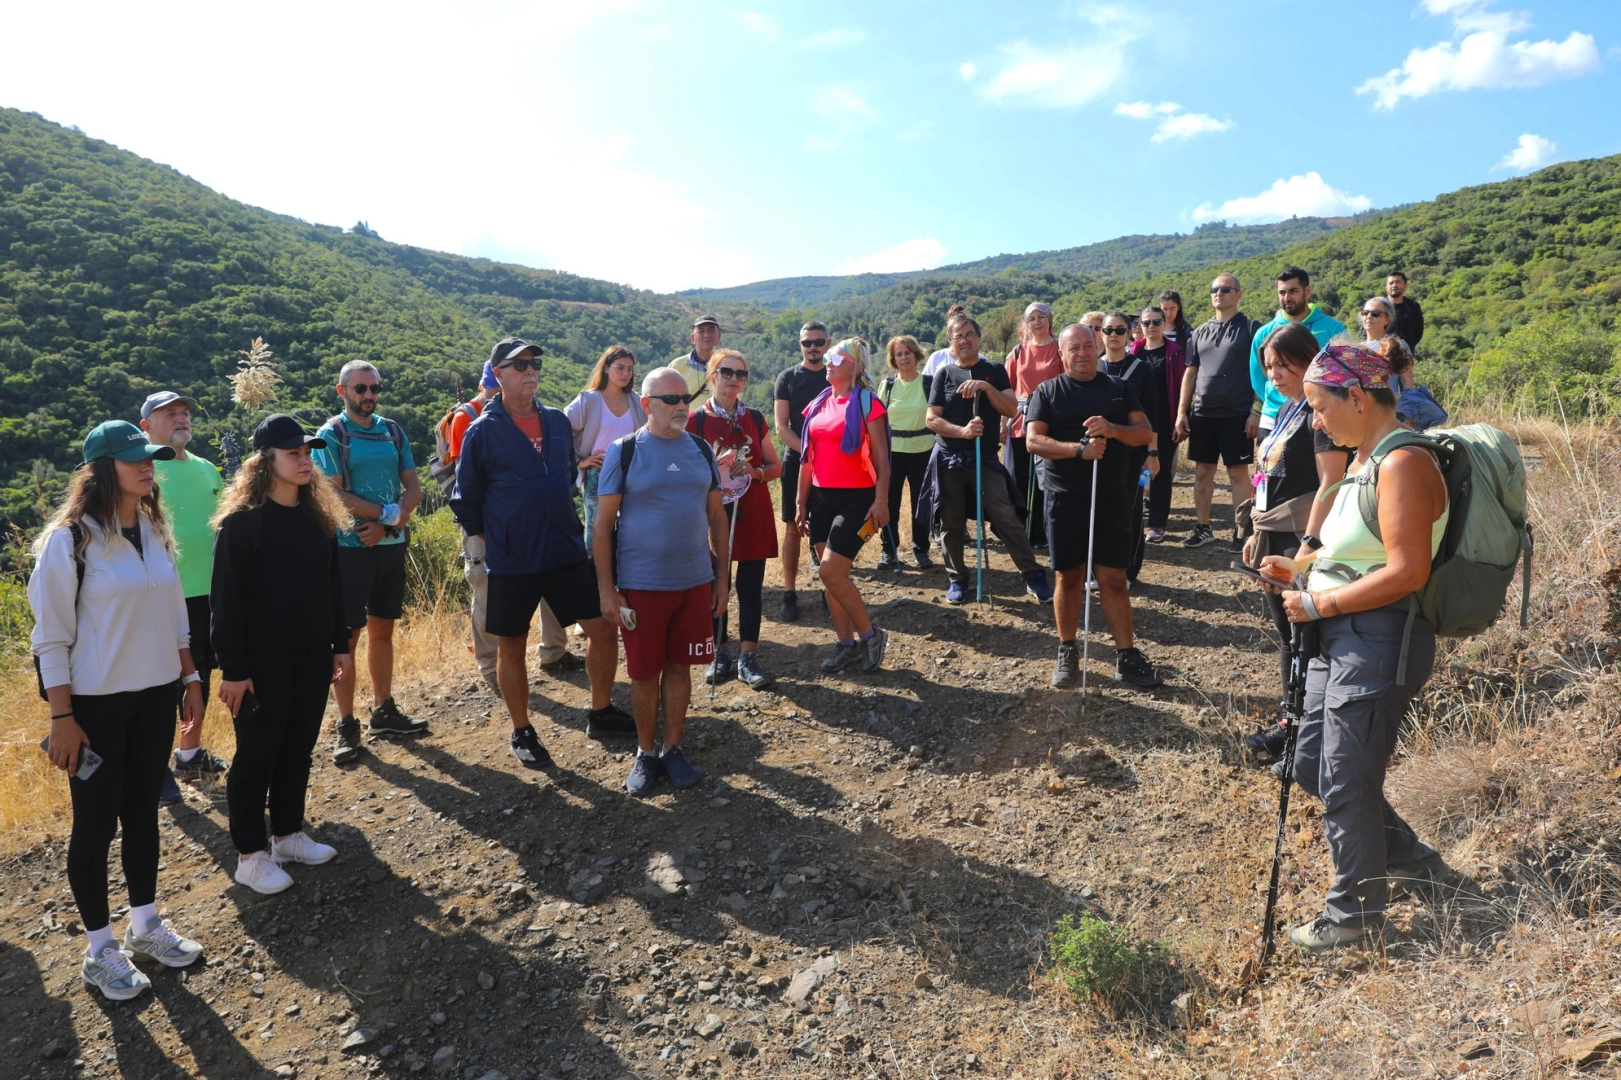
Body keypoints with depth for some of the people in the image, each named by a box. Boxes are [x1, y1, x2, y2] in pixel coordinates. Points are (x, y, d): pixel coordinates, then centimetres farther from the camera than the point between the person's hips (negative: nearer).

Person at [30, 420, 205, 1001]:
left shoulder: (154, 531, 5)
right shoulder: (69, 540, -13)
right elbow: (51, 636, -12)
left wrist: (191, 678, 11)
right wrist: (61, 718, -13)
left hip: (155, 696, 6)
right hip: (95, 703, -5)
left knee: (143, 812, 16)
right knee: (95, 822, 7)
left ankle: (145, 924, 31)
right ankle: (100, 949, 21)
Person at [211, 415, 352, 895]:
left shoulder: (319, 515, 7)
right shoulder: (241, 521, -13)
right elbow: (226, 599, -14)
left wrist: (340, 644, 11)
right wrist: (233, 668, -15)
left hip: (312, 656, 6)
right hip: (262, 661, -6)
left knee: (298, 748, 15)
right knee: (257, 754, 5)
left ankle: (289, 834, 30)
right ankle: (251, 855, 17)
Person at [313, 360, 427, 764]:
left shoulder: (393, 431, 10)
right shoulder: (332, 435, -4)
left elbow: (413, 489, 5)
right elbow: (334, 496, -13)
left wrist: (386, 527, -10)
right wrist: (387, 513, -11)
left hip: (391, 545, 5)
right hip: (349, 546, -5)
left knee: (382, 630, 13)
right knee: (347, 636, -1)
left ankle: (384, 710, 24)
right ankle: (347, 726, 6)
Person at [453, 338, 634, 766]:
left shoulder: (558, 421, 5)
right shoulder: (482, 431, -7)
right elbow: (465, 500, 0)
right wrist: (493, 536, 3)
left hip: (568, 553, 4)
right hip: (511, 563, -4)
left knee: (603, 629, 5)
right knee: (511, 647, 8)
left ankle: (601, 714, 24)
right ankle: (521, 733, 26)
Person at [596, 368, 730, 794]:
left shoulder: (701, 450, 5)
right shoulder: (624, 451, -6)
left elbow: (716, 515, 11)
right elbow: (603, 525, -6)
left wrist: (721, 575, 8)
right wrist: (606, 589, -10)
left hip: (695, 582, 3)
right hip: (640, 584, -3)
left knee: (680, 666, 10)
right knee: (644, 672, 6)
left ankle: (673, 748, 26)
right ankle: (645, 753, 24)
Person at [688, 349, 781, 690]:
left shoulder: (755, 419, 8)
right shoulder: (696, 421, -1)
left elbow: (775, 466, 11)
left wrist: (755, 472, -9)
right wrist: (713, 466, -19)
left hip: (754, 513, 2)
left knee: (750, 587, 3)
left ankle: (748, 658, 11)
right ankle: (719, 655, 17)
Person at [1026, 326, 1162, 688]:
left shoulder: (1119, 388, 11)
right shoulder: (1048, 391, 5)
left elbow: (1146, 433, 3)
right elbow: (1034, 441, -7)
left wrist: (1112, 430, -17)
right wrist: (1079, 448, -21)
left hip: (1112, 498, 1)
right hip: (1065, 499, -1)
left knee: (1114, 579, 2)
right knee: (1069, 577, 8)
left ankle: (1127, 656, 9)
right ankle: (1067, 652, 21)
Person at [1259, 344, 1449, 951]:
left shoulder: (1403, 464, -17)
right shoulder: (1365, 460, 14)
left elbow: (1407, 571, -24)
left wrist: (1319, 603, -18)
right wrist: (1301, 573, 6)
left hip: (1380, 641, -10)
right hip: (1340, 639, 10)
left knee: (1345, 783, 2)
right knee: (1311, 765, 17)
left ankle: (1356, 914, 21)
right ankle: (1411, 861, 36)